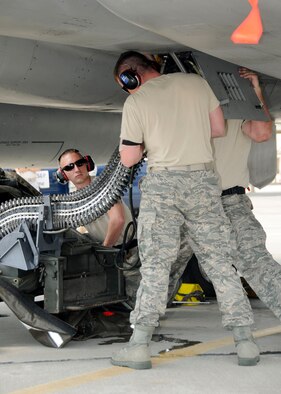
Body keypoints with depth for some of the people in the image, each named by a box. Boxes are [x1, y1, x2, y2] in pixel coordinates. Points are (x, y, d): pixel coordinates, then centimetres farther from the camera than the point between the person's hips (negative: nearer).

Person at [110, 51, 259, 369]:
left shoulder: (135, 102, 1)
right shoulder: (196, 83, 11)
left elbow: (128, 159, 2)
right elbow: (219, 129, 15)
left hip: (162, 181, -3)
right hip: (204, 179, 3)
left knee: (155, 264, -1)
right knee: (219, 262, 5)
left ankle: (139, 344, -6)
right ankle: (245, 342, 4)